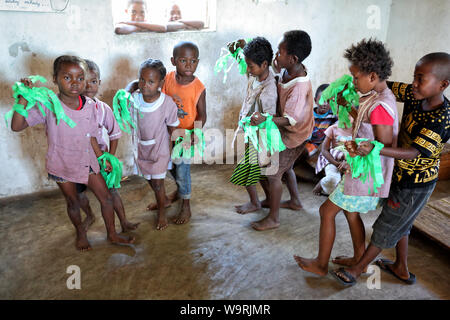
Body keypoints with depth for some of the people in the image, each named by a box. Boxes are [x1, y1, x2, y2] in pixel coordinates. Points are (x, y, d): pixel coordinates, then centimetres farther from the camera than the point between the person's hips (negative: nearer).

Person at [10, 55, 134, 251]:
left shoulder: (89, 105, -9)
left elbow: (91, 137, 2)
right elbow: (17, 126, -24)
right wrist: (23, 99, -34)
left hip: (86, 161, 3)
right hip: (61, 165, -3)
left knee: (106, 198, 8)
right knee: (73, 202, 17)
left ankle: (112, 234, 30)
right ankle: (81, 232, 45)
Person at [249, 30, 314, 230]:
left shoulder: (299, 86, -33)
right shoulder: (287, 70, -8)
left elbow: (289, 119, -31)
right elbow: (274, 65, 12)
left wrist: (265, 119, -46)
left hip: (294, 135, -9)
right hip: (287, 131, 9)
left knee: (273, 173, -1)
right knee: (285, 167, 25)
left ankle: (273, 218, 14)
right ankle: (295, 201, 47)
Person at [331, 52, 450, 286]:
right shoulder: (414, 95, -9)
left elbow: (413, 152, -37)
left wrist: (374, 149, -51)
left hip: (415, 185, -8)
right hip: (401, 175, 8)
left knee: (386, 227, 7)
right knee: (399, 224, 23)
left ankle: (356, 270, 24)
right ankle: (402, 269, 44)